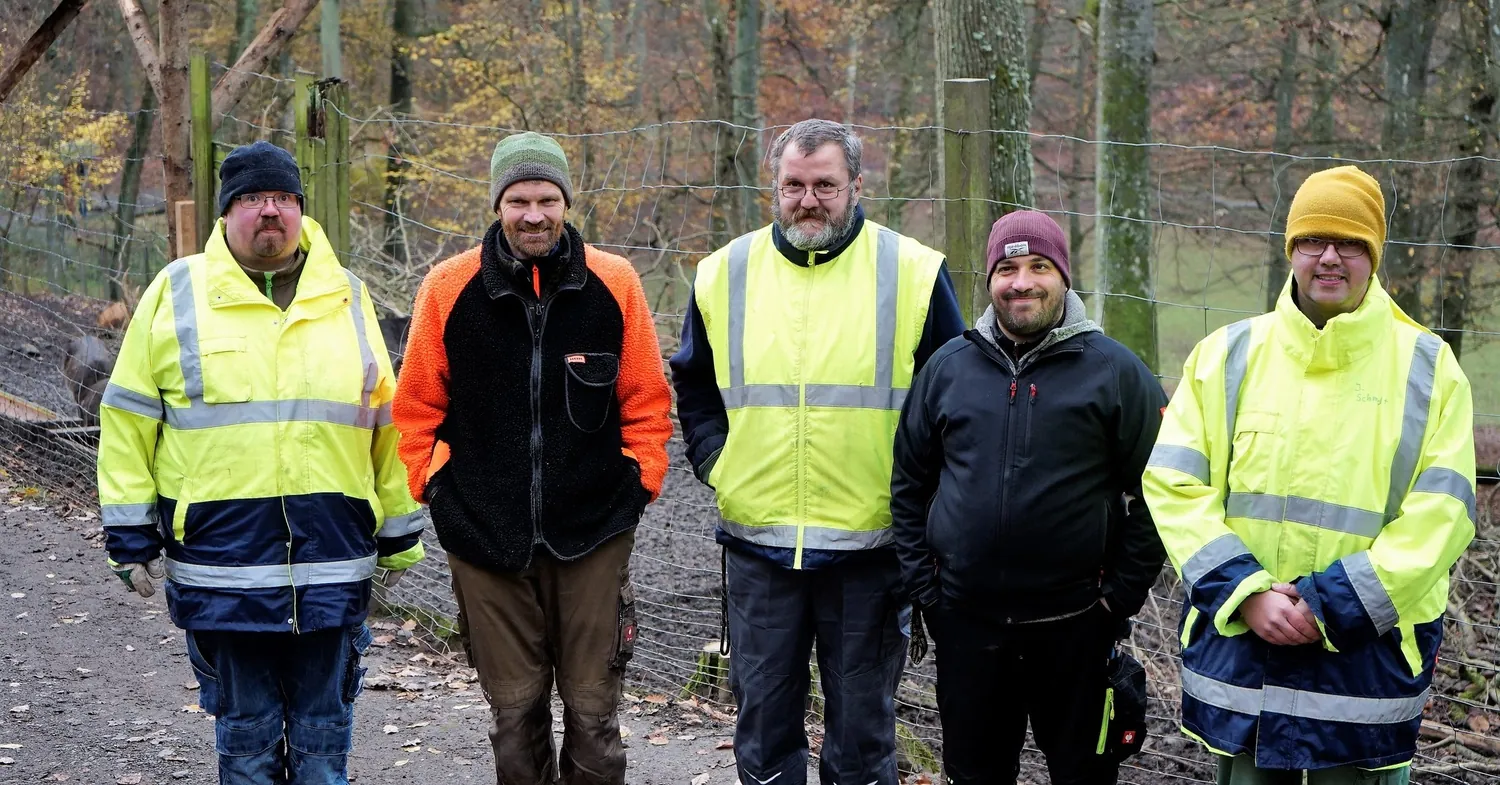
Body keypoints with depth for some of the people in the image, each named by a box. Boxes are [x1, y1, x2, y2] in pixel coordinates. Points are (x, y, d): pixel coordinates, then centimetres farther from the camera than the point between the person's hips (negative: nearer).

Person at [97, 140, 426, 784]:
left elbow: (385, 422, 15)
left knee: (323, 732, 9)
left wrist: (400, 535, 15)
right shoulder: (177, 293, 4)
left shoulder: (346, 297, 10)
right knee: (246, 732, 8)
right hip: (222, 563, -1)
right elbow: (129, 422, 5)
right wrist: (131, 538, 0)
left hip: (332, 563, 2)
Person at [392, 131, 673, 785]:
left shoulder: (614, 283, -1)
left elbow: (646, 403, 6)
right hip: (485, 533, 0)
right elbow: (419, 406, 7)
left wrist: (639, 482, 2)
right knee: (515, 709, 9)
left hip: (594, 532, 0)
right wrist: (432, 486, 3)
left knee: (592, 708, 5)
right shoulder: (449, 288, -2)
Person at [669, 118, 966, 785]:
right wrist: (719, 467, 4)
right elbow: (694, 389, 17)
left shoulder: (912, 273, -3)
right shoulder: (726, 274, 4)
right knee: (764, 725, 12)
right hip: (757, 544, 2)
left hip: (870, 546, -2)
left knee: (862, 729, 10)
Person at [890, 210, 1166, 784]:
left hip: (1075, 627, -2)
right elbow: (908, 484, 12)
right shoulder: (948, 367, 7)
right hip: (966, 625, 3)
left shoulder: (1114, 371, -2)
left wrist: (1121, 596, -6)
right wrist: (923, 586, 5)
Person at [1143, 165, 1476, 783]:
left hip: (1368, 656, -1)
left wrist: (1330, 604, -16)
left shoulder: (1427, 369, 0)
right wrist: (1246, 593, -14)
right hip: (1237, 647, 2)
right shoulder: (1227, 355, 4)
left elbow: (1440, 515, -7)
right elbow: (1172, 485, -2)